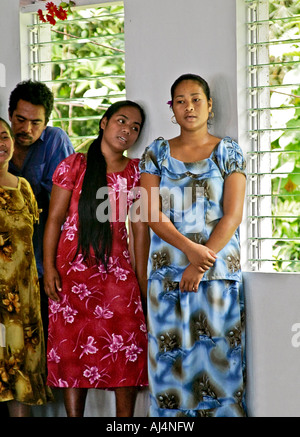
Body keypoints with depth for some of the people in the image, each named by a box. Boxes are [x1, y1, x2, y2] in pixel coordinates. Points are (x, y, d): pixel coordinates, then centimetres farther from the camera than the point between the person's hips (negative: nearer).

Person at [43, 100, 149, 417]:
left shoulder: (136, 172, 8)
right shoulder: (74, 166, 2)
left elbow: (140, 228, 8)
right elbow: (55, 218, 0)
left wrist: (142, 279, 5)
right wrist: (49, 267, -8)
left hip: (117, 270, 2)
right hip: (72, 269, -1)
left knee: (127, 350, -5)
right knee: (72, 349, 0)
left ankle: (125, 417, 3)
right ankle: (74, 415, 8)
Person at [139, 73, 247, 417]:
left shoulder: (228, 152, 4)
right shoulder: (156, 153, 8)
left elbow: (233, 214, -5)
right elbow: (152, 213, -1)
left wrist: (200, 264, -14)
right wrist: (191, 249, -16)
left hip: (219, 271, -1)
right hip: (168, 270, 1)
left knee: (219, 354, -1)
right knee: (171, 358, 1)